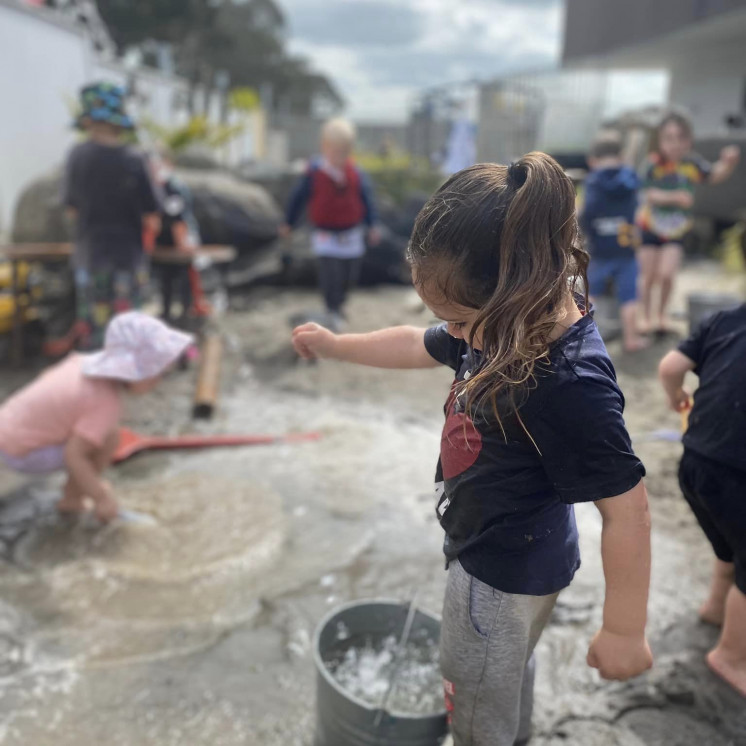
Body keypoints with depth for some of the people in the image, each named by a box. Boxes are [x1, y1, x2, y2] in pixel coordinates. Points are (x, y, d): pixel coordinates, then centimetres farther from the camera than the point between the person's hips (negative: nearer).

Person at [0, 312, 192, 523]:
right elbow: (73, 456, -30)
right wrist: (101, 498, -18)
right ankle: (72, 499, 2)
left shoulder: (85, 360, -5)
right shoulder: (107, 404, -27)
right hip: (22, 454, -8)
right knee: (108, 438, -14)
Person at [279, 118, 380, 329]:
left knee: (351, 274, 11)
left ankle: (339, 302, 39)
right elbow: (298, 198, -1)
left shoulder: (356, 174, -7)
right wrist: (289, 224, 9)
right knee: (331, 272, -15)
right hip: (325, 235, -3)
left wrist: (372, 225, 6)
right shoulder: (314, 175, -13)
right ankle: (332, 310, 4)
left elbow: (366, 198, 5)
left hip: (352, 234, 3)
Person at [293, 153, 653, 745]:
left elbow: (628, 511, -29)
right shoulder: (501, 328, -12)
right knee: (509, 674, 34)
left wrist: (625, 630, -19)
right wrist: (334, 346, 15)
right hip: (486, 550, 8)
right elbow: (417, 347, 6)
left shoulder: (571, 384, -37)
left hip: (507, 574, -8)